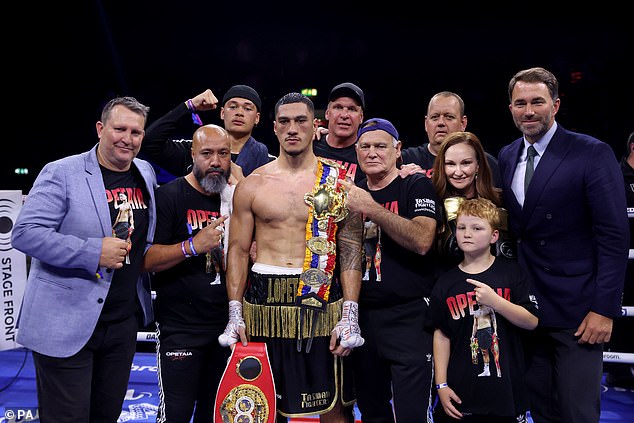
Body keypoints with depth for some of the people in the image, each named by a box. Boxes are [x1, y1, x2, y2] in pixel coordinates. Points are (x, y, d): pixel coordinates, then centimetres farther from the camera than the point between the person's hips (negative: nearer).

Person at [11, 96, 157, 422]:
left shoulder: (146, 173, 9)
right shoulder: (61, 173, -9)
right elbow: (24, 233, -16)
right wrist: (94, 252, -23)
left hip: (124, 322, 6)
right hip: (66, 324, -5)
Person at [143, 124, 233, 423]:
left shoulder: (233, 199, 9)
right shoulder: (169, 196, -8)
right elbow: (146, 260, -15)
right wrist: (192, 246, -25)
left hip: (225, 327, 6)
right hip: (180, 328, -5)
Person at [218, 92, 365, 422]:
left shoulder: (339, 182, 1)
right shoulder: (251, 185, 5)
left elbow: (351, 250, 0)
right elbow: (238, 249, 6)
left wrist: (350, 314, -8)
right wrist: (234, 314, -2)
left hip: (321, 298, -1)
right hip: (264, 299, 1)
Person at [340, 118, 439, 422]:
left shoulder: (416, 186, -4)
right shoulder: (352, 192, 12)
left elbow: (422, 241, -19)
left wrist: (371, 209, -23)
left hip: (408, 316, -5)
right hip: (362, 315, 5)